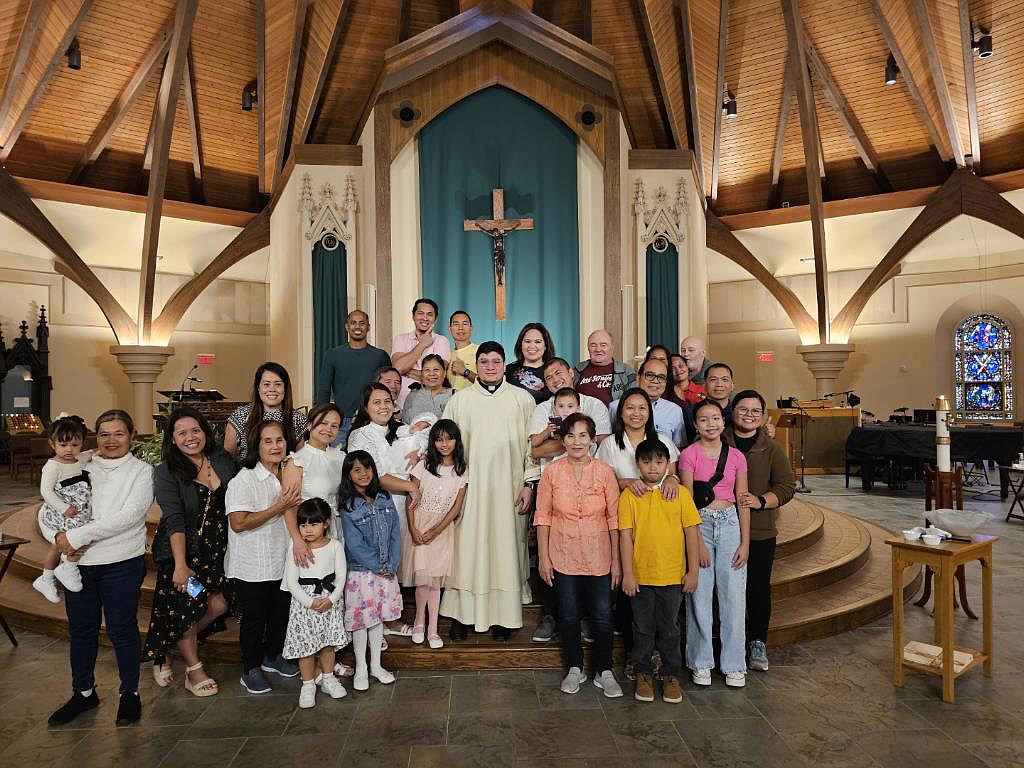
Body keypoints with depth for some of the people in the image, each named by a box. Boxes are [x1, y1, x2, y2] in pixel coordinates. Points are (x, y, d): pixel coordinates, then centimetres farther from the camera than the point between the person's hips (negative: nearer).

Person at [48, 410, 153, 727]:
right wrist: (59, 537, -13)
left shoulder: (141, 471, -4)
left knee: (122, 629, 5)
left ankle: (130, 693, 23)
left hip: (122, 562, -4)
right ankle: (83, 692, 34)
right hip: (77, 563, 4)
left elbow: (128, 516, -16)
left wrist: (76, 536, -18)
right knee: (81, 629, 15)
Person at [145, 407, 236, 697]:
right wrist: (180, 565, -24)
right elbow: (174, 520, -18)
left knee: (219, 604, -2)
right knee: (185, 606, 1)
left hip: (216, 548, 4)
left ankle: (167, 649, 24)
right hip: (181, 549, -4)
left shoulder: (223, 461, 0)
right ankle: (194, 670, 24)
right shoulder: (167, 471, -10)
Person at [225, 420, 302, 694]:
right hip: (252, 566, -6)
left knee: (281, 614, 19)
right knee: (254, 618, 8)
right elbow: (238, 523, -26)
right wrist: (278, 508, -24)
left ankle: (273, 656, 41)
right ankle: (251, 670, 28)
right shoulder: (244, 479, -17)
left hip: (283, 562, 6)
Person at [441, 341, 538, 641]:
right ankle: (461, 615, 13)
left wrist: (529, 484, -1)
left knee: (506, 547, 3)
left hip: (508, 487, 0)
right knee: (467, 547, 1)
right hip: (469, 488, 0)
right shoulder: (460, 399, 7)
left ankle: (503, 616, 15)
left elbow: (532, 445, 4)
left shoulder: (522, 399, 5)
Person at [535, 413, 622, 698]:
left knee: (602, 615, 7)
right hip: (563, 556, 1)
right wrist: (543, 557, -4)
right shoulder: (552, 471, -6)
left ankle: (604, 672, 27)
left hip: (598, 556, 0)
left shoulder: (604, 471, -7)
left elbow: (614, 518, -3)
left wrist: (616, 560, -3)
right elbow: (543, 516, -2)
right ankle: (575, 669, 31)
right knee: (569, 615, 12)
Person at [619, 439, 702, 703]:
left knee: (669, 629, 14)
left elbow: (692, 533, 1)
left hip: (673, 575, 1)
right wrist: (627, 574, -8)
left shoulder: (680, 494, -2)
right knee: (643, 628, 13)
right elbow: (625, 535, -6)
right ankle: (643, 674, 30)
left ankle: (671, 675, 31)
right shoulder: (629, 495, -5)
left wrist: (693, 571, -1)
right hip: (640, 576, 0)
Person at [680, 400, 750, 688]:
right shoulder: (689, 455, -4)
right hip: (699, 524, -2)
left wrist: (745, 543, 1)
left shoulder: (736, 457, 4)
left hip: (730, 524, 2)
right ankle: (701, 663, 20)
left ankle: (734, 665, 20)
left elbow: (742, 502, 6)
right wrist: (697, 542, -10)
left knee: (734, 596, 4)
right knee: (700, 596, 3)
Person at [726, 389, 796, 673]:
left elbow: (787, 486, 0)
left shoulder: (771, 449, 4)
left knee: (759, 588, 8)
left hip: (761, 532, 1)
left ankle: (758, 643, 24)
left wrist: (761, 500, -16)